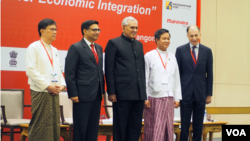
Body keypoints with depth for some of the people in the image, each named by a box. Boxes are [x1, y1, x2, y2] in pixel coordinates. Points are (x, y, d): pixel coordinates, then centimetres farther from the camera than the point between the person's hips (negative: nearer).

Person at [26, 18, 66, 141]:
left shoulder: (54, 50, 17)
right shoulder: (34, 47, -4)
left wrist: (62, 85, 1)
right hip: (40, 92, -7)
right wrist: (47, 86, -15)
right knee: (40, 126, -5)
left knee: (54, 125, 5)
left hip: (54, 93, 7)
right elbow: (31, 70, -12)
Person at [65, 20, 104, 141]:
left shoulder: (99, 48, 15)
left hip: (96, 95, 7)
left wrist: (102, 90, 13)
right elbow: (69, 73, -9)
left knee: (94, 127, 9)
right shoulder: (75, 48, -6)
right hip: (83, 95, -7)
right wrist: (73, 94, -14)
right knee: (80, 127, 0)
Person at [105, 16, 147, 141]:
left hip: (139, 93, 6)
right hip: (123, 93, -6)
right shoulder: (114, 43, -1)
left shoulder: (139, 45, 16)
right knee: (120, 126, 2)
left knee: (136, 126, 8)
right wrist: (111, 92, -11)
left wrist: (144, 89, 12)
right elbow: (109, 69, -5)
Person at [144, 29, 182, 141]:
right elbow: (145, 78, -3)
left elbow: (176, 79, 13)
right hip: (154, 97, -4)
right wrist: (145, 98, -8)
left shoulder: (172, 57, 12)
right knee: (153, 128, -2)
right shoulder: (149, 56, 0)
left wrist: (177, 98, 9)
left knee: (168, 127, 6)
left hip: (169, 98, 4)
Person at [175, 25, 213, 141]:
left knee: (198, 125, 7)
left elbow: (209, 74, 6)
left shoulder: (207, 51, 5)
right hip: (185, 92, -1)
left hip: (200, 93, 1)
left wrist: (209, 94, 3)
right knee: (185, 124, 1)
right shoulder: (180, 50, 2)